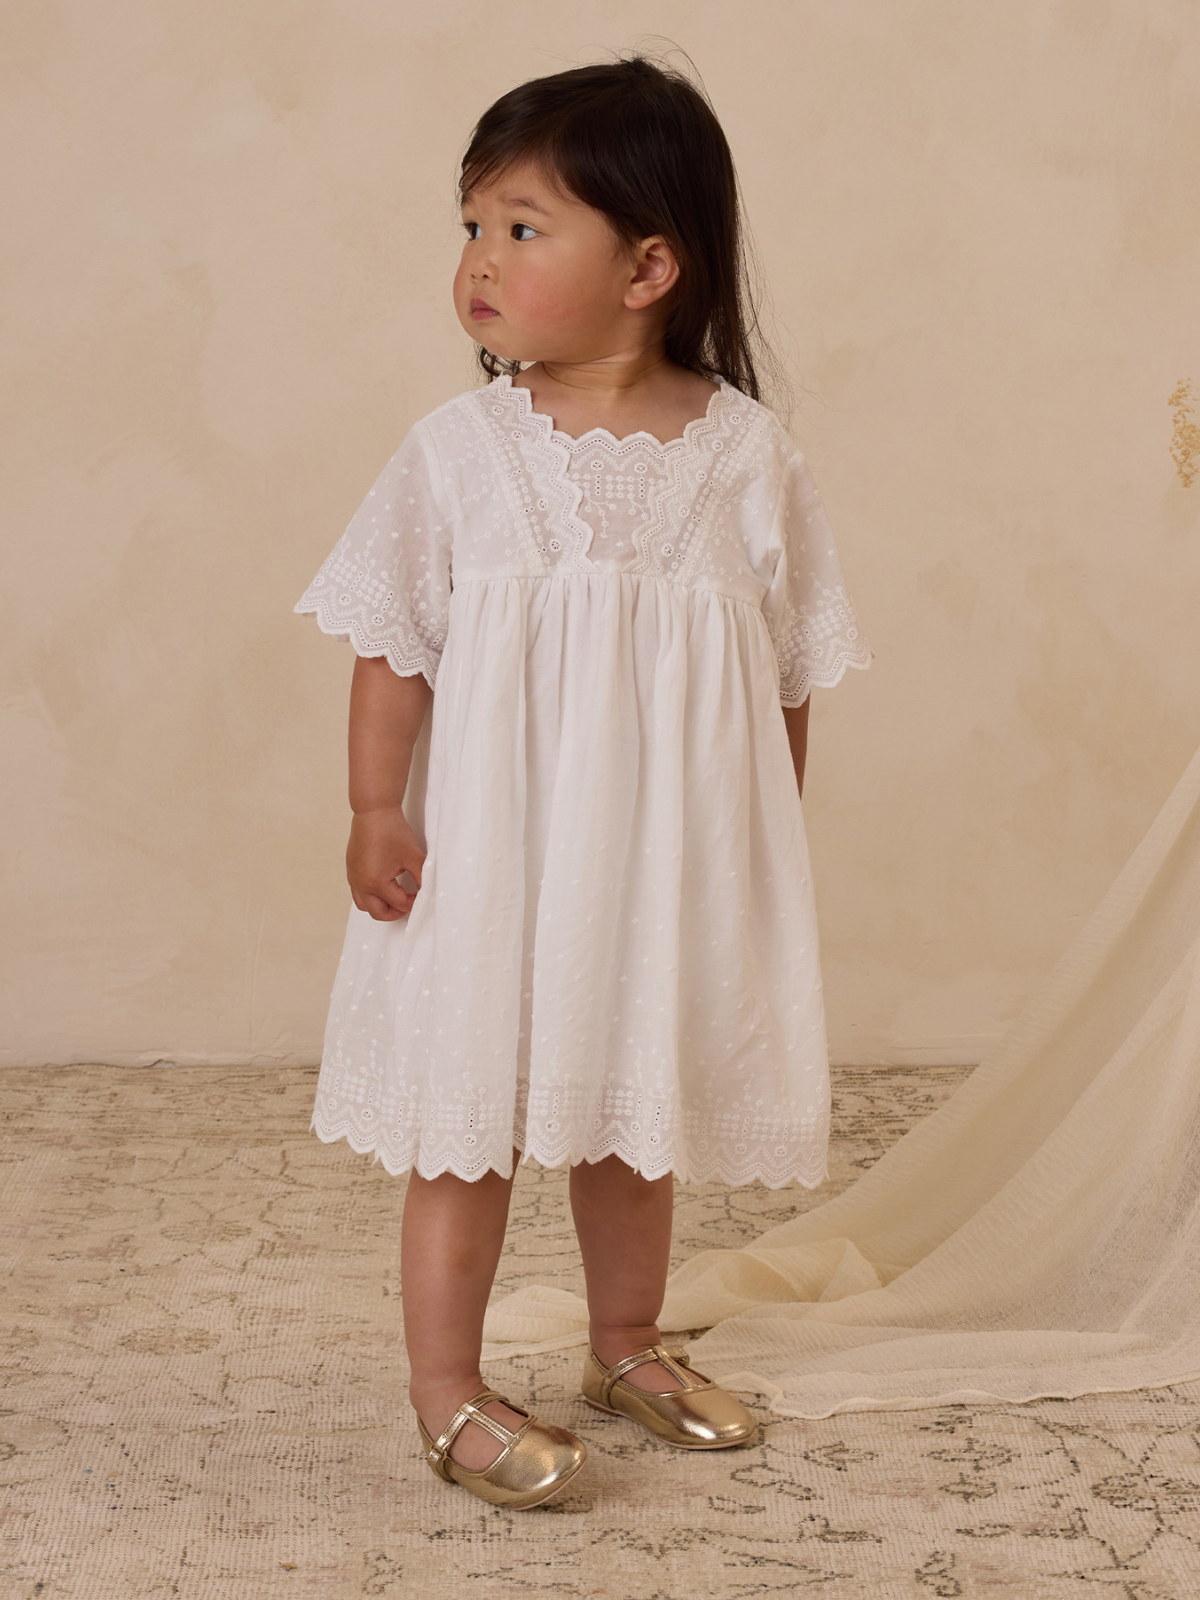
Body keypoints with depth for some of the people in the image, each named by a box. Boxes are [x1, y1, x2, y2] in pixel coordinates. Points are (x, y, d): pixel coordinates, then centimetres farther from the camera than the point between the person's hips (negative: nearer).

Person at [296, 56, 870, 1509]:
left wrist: (773, 843, 6)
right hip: (492, 840, -1)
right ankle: (447, 1390, 19)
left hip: (673, 848, 2)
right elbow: (394, 642, -2)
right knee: (473, 1106, 4)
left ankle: (627, 1345, 38)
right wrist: (376, 809, -7)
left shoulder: (748, 453, -4)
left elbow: (789, 670, 3)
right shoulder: (459, 449, -6)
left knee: (638, 1097, 17)